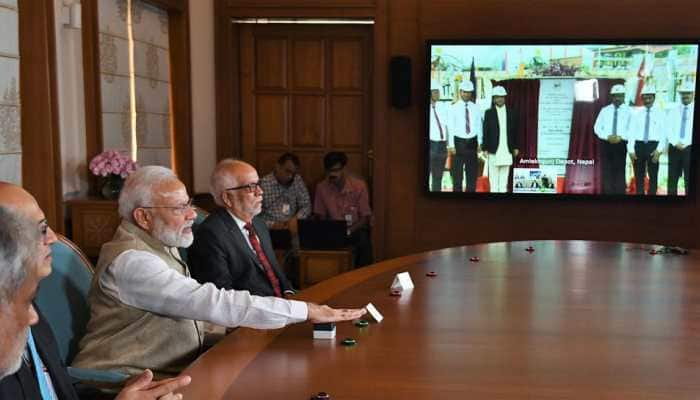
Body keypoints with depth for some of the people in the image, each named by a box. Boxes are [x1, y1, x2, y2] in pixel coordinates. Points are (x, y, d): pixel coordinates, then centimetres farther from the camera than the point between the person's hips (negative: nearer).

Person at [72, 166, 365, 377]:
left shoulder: (161, 246, 11)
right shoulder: (130, 261, -21)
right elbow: (213, 303, -27)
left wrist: (240, 323, -2)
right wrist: (305, 310, -25)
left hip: (171, 372, 9)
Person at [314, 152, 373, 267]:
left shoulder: (359, 185, -11)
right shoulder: (321, 187, -5)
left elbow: (365, 217, -6)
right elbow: (321, 216, 5)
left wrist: (349, 231, -22)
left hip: (356, 229, -1)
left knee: (363, 240, -34)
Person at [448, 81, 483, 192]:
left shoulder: (476, 108, 7)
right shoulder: (454, 108, -2)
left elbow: (479, 126, 8)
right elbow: (450, 127, -5)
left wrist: (479, 143, 2)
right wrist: (451, 145, -11)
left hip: (472, 142, 3)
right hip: (459, 142, -3)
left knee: (473, 173, 8)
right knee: (457, 174, 1)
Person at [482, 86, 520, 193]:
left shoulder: (512, 112, 8)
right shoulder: (489, 113, 2)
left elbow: (515, 131, 9)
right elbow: (485, 132, 0)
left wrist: (516, 147, 6)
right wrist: (485, 148, -4)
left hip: (507, 149, 2)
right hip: (493, 149, -2)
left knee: (504, 175, 6)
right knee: (493, 176, 1)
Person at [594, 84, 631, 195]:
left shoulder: (628, 111, 4)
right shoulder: (604, 110, 10)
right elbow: (597, 127, 5)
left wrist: (621, 137, -17)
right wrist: (607, 136, -11)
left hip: (621, 144, -2)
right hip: (605, 144, 2)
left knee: (620, 171, -1)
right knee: (607, 171, 3)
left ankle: (620, 192, 3)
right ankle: (608, 192, 9)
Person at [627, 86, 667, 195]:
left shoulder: (660, 113, 3)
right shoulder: (636, 114, 7)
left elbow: (663, 133, -2)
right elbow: (631, 132, 3)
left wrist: (659, 150, -14)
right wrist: (631, 150, -7)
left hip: (653, 146, -1)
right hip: (639, 145, 1)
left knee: (653, 176, 5)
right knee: (639, 176, 7)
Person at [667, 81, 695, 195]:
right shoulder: (673, 111, 12)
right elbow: (669, 130, 3)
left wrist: (685, 144, -18)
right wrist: (675, 143, -13)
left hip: (690, 148, -3)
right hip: (674, 148, 3)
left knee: (689, 180, -1)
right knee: (672, 179, 6)